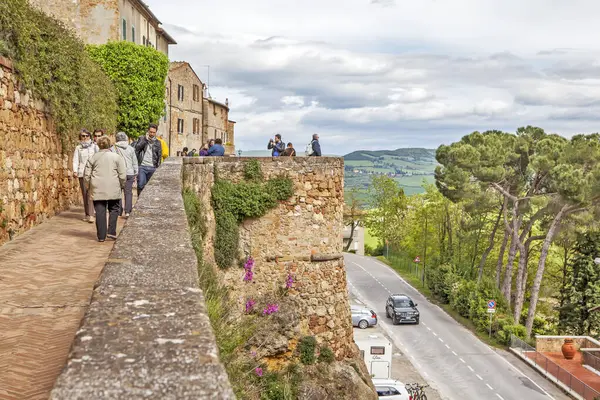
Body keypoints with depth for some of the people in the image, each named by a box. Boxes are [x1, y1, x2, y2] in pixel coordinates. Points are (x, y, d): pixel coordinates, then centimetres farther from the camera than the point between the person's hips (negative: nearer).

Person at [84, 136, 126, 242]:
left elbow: (86, 175, 8)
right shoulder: (117, 157, 1)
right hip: (113, 189, -1)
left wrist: (89, 187, 22)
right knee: (114, 209, 12)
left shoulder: (93, 158, 8)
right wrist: (122, 186, 12)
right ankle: (111, 232, 1)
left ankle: (101, 236, 5)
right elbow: (123, 174, -3)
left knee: (100, 212, 4)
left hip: (97, 189, 2)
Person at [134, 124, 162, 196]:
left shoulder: (157, 143, 11)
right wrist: (145, 140, -13)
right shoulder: (142, 139, 6)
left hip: (152, 168, 2)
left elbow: (159, 156, 13)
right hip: (142, 166, -2)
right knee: (140, 185, -11)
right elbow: (137, 148, -8)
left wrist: (158, 167, 4)